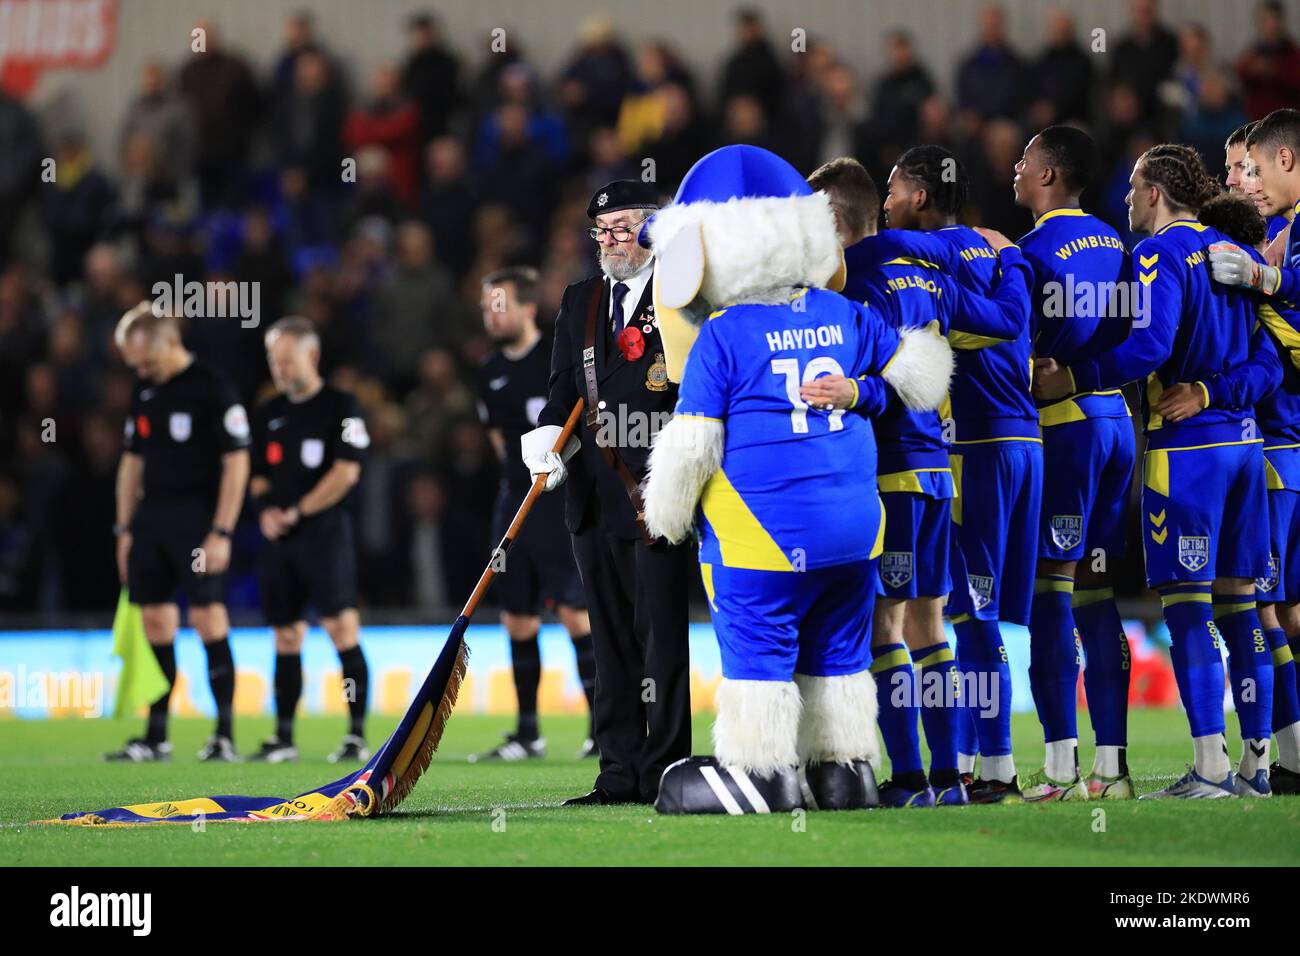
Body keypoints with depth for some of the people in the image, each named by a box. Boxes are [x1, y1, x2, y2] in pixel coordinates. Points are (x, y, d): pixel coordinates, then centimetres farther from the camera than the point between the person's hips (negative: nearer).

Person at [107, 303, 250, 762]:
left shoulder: (212, 388, -8)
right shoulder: (145, 392, 14)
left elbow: (236, 462, -10)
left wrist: (221, 532, -14)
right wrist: (125, 529, 16)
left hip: (196, 517, -7)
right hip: (151, 516, 7)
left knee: (207, 618, -10)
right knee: (155, 622, 6)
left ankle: (225, 733, -6)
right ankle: (156, 737, 10)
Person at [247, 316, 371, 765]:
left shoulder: (340, 406, -2)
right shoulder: (268, 415, 18)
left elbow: (346, 472, -10)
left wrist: (297, 511, -12)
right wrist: (265, 509, 2)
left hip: (325, 530, -6)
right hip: (279, 540, 6)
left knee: (342, 629, -14)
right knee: (286, 638, 9)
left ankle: (357, 735, -14)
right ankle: (283, 738, 15)